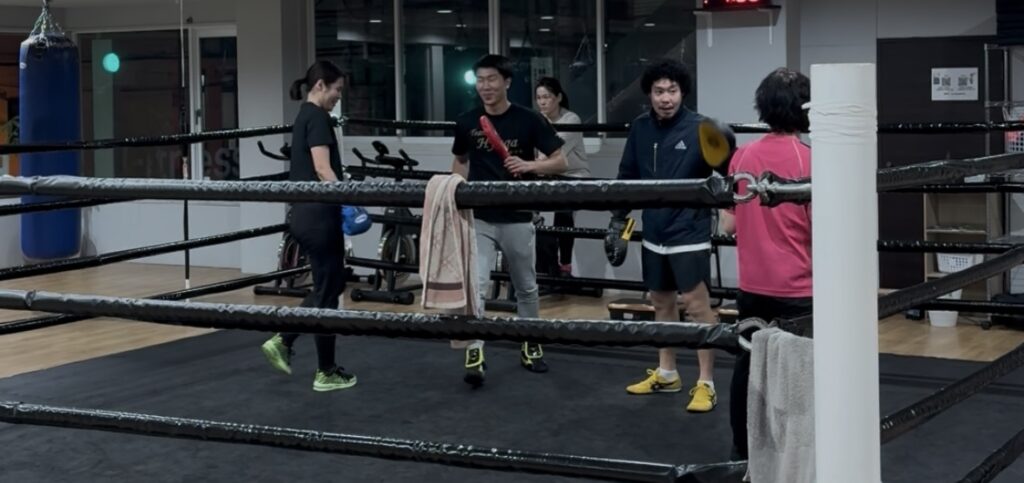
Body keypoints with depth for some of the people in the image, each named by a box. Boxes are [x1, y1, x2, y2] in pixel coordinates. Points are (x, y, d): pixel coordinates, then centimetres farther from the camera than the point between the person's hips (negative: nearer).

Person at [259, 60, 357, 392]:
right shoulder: (317, 118, -13)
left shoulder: (303, 117, 16)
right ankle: (326, 373, 9)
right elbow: (323, 170, -23)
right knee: (328, 290, 0)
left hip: (303, 214, 10)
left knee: (330, 284, 17)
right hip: (318, 215, -10)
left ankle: (282, 341, 12)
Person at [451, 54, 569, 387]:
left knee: (526, 288, 14)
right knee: (475, 285, -13)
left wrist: (529, 165, -21)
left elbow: (560, 163, -4)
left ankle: (530, 346, 31)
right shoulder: (467, 122, 1)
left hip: (518, 219, 0)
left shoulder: (528, 120, -6)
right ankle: (474, 354, -12)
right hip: (478, 218, 0)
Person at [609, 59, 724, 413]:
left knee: (696, 305, -6)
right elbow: (628, 176, 14)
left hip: (688, 232, -6)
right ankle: (666, 374, 29)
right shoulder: (640, 129, 4)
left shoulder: (699, 128, -12)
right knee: (662, 302, 16)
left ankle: (706, 384, 0)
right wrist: (618, 218, 13)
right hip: (654, 232, 6)